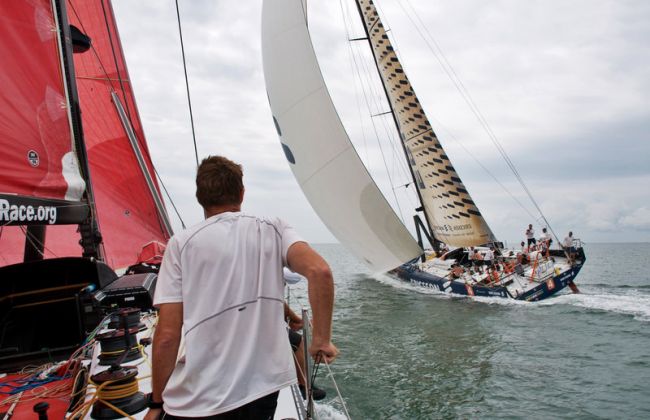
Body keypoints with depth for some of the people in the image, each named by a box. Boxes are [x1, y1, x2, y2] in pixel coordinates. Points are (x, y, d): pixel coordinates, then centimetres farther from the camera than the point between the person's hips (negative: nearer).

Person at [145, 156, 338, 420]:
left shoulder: (182, 243, -5)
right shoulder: (273, 230, -1)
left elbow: (167, 335, -7)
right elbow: (319, 271, -17)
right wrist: (321, 339, -6)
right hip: (263, 388, 2)